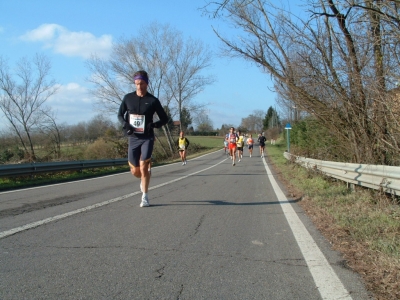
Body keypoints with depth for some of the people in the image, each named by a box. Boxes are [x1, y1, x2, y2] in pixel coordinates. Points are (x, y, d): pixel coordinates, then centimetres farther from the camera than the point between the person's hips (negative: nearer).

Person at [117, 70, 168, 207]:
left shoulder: (153, 101, -4)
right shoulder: (128, 98, 1)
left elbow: (164, 118, 3)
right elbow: (120, 114, 12)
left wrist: (154, 125, -17)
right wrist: (125, 124, -9)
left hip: (147, 138, -2)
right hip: (133, 138, 3)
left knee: (143, 166, -15)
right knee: (135, 171, 5)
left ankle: (145, 197, -1)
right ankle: (143, 180, 41)